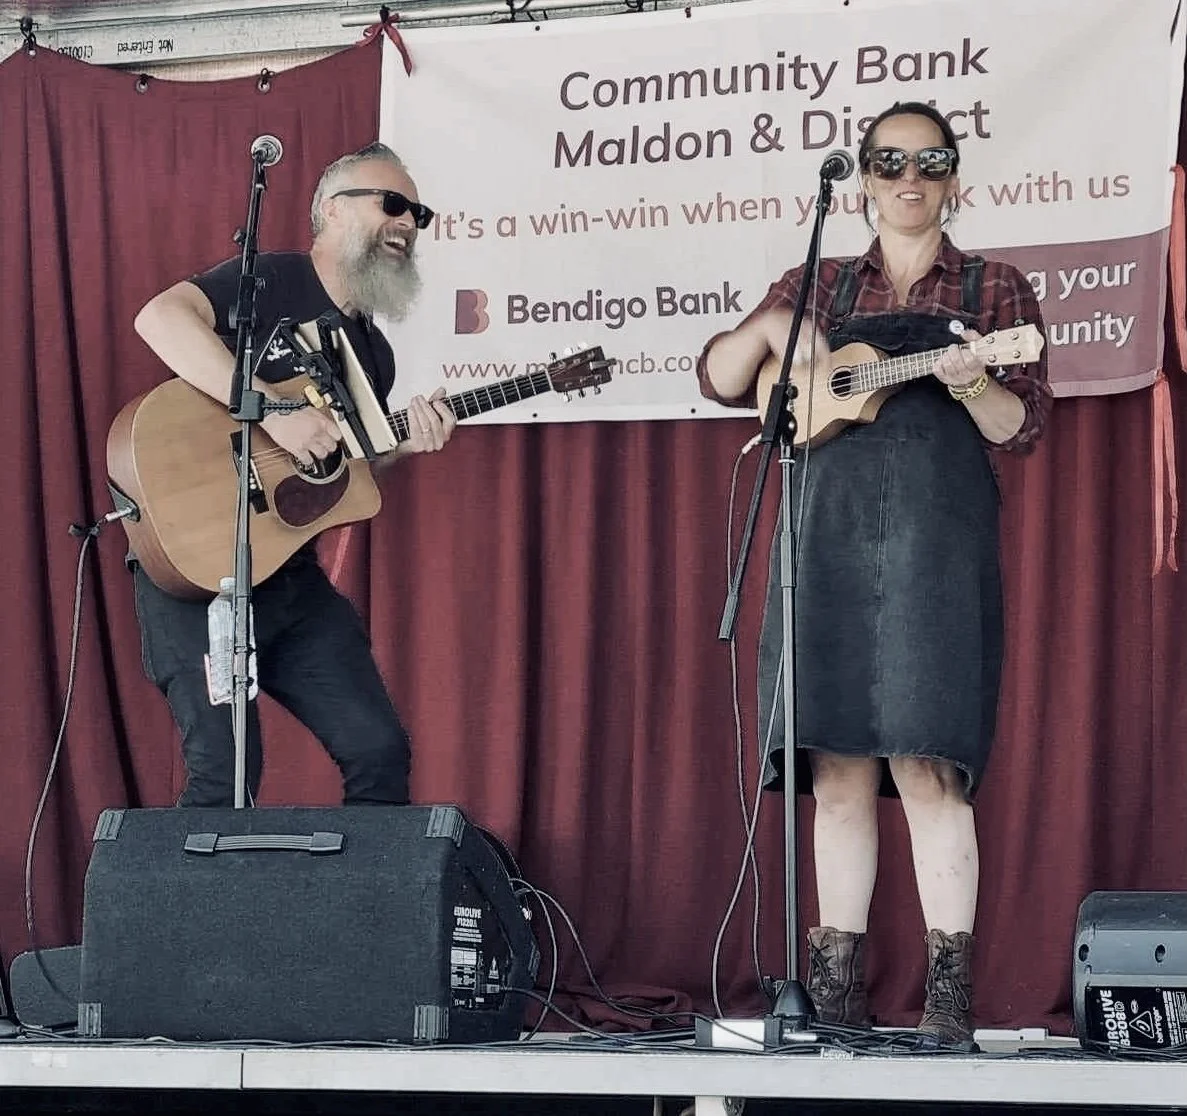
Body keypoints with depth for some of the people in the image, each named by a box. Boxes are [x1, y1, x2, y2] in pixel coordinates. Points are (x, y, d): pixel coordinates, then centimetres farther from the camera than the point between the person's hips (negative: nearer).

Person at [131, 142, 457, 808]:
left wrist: (403, 445, -1)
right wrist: (274, 412, -29)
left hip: (293, 577, 8)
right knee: (226, 776, -13)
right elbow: (160, 318, -27)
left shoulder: (373, 353, 15)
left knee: (382, 753, 3)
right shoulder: (273, 281, -9)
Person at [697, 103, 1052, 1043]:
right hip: (829, 534, 3)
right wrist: (769, 326, -4)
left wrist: (975, 386, -18)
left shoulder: (993, 288, 10)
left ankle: (950, 990, -9)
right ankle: (836, 985, 4)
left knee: (926, 765, -11)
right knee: (838, 768, 0)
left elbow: (1023, 429, 2)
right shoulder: (818, 288, 17)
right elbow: (720, 381, 15)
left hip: (937, 539, -3)